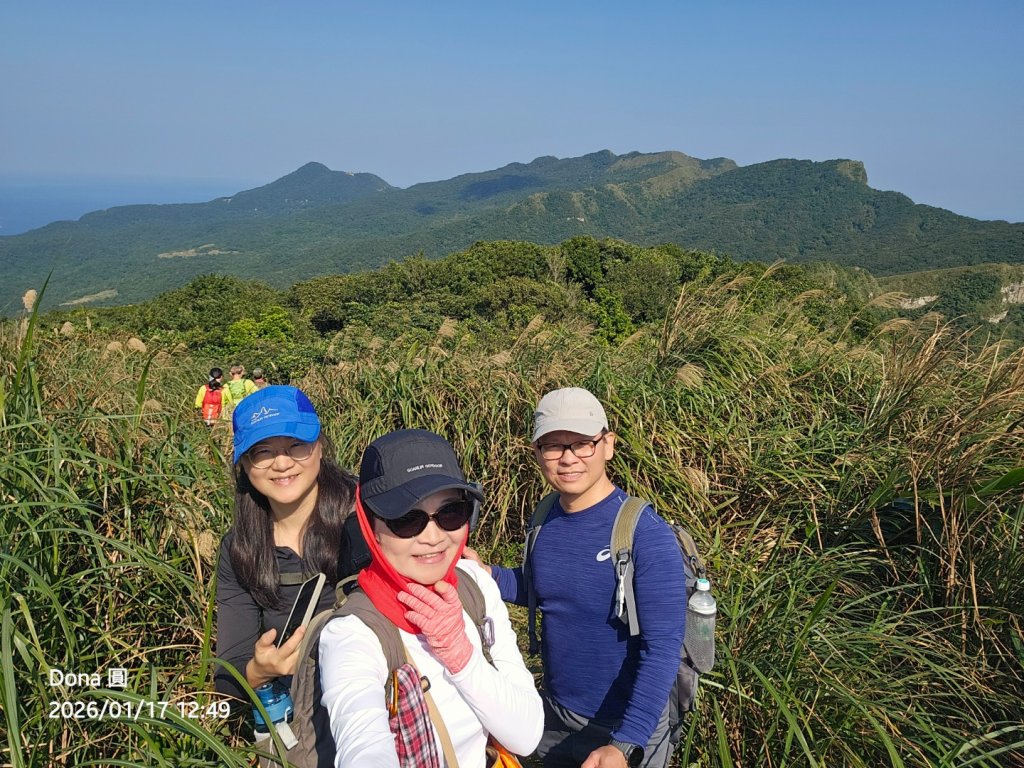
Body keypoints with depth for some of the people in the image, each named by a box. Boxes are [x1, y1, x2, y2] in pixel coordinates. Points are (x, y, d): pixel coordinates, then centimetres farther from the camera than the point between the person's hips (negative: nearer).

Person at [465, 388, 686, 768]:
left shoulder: (648, 536, -24)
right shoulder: (545, 521, -6)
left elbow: (662, 649, -24)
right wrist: (488, 576, -6)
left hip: (626, 724, -5)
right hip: (555, 712, 6)